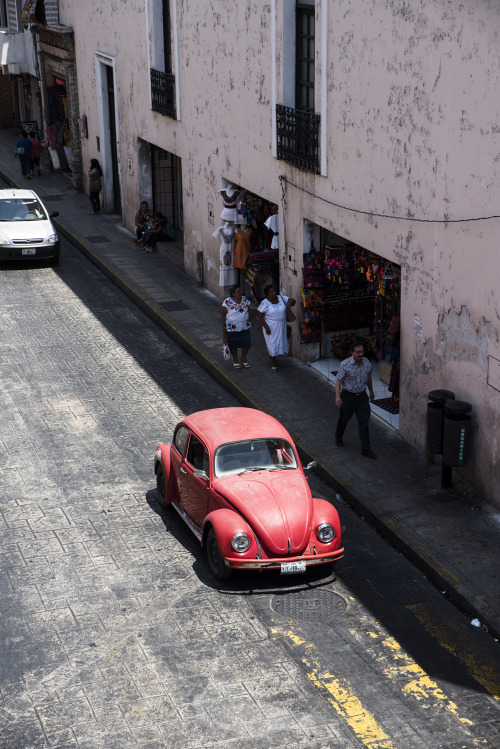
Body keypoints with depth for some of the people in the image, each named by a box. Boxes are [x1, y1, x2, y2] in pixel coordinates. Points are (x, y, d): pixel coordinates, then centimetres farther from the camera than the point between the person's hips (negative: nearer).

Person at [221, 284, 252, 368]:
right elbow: (223, 314, -10)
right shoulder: (227, 302, -14)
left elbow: (249, 311, 12)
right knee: (233, 345, 9)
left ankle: (243, 359, 29)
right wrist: (223, 327, -12)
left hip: (245, 327, 4)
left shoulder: (245, 300, 1)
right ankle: (235, 360, 30)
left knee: (246, 343, 7)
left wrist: (251, 321, 10)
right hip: (232, 328, -4)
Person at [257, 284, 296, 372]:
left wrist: (289, 303, -23)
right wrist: (266, 327, -18)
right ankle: (274, 363, 18)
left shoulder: (281, 298, -4)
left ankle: (272, 355, 42)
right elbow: (260, 315, -13)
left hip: (281, 327, 5)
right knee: (272, 344, 2)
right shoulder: (265, 303, -16)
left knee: (279, 342, 16)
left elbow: (293, 301, 0)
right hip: (271, 328, -5)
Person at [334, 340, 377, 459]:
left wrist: (371, 392, 27)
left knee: (364, 423, -2)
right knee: (343, 420, 16)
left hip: (362, 396, 3)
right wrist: (337, 396, -25)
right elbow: (339, 381, -15)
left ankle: (366, 449, 2)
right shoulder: (345, 364, -16)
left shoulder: (367, 363, -2)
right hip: (348, 396, -3)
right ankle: (339, 439, 43)